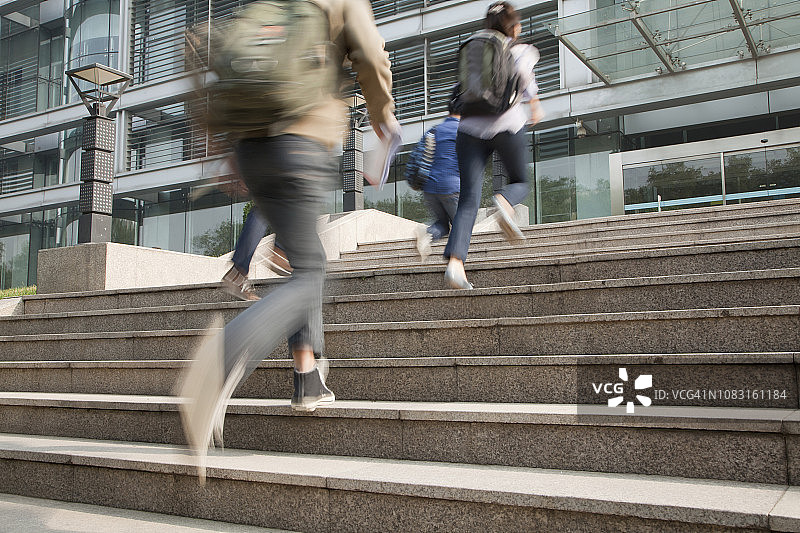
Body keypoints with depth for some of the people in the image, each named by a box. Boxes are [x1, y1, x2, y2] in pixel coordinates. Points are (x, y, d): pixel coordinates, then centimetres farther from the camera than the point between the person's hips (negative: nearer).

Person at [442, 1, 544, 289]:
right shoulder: (523, 50, 12)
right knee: (520, 181, 20)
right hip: (507, 125, -3)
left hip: (470, 128, 3)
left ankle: (455, 262, -22)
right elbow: (522, 69, -8)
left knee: (468, 200, -3)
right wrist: (535, 104, 4)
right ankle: (504, 201, -17)